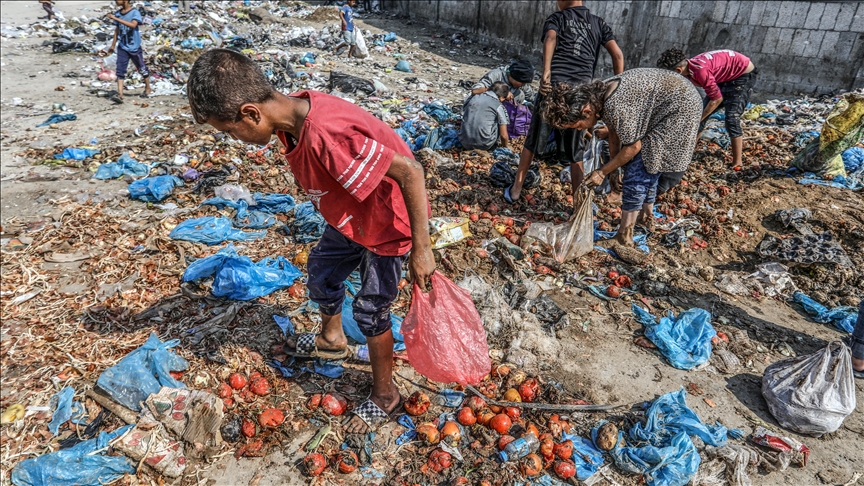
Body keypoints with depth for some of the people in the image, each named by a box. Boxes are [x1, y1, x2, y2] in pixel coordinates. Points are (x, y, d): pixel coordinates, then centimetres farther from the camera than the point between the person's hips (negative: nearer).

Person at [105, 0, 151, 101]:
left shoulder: (135, 12, -11)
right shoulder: (118, 13, 6)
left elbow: (133, 25, -29)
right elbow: (117, 29, 15)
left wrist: (116, 19, -30)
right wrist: (113, 45, 17)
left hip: (135, 47, -4)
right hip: (122, 47, 4)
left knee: (142, 69, 11)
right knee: (120, 70, -6)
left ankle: (147, 88, 33)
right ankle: (120, 94, -11)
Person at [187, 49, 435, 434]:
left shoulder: (325, 136, -39)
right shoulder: (292, 113, -11)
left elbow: (410, 171, -35)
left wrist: (421, 250, -29)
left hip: (388, 222, -9)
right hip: (352, 215, 9)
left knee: (370, 309, 3)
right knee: (322, 269, 23)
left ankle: (384, 395, 29)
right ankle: (331, 339, 52)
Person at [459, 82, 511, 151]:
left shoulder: (472, 98, 10)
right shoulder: (499, 106, -3)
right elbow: (503, 135, -2)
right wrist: (505, 146, 20)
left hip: (465, 144, 5)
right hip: (484, 145, -5)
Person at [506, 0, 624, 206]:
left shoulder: (556, 18, 14)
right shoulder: (598, 23, 22)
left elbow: (550, 39, -11)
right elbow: (618, 55, 10)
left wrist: (546, 71, -22)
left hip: (554, 86, -2)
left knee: (533, 141, 14)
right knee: (575, 153, 11)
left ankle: (515, 190, 23)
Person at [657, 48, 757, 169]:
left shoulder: (700, 70, -34)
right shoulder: (688, 69, -7)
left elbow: (717, 99, -25)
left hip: (744, 74, -9)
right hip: (726, 76, 9)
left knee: (731, 119, -17)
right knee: (700, 111, 5)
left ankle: (737, 164, -12)